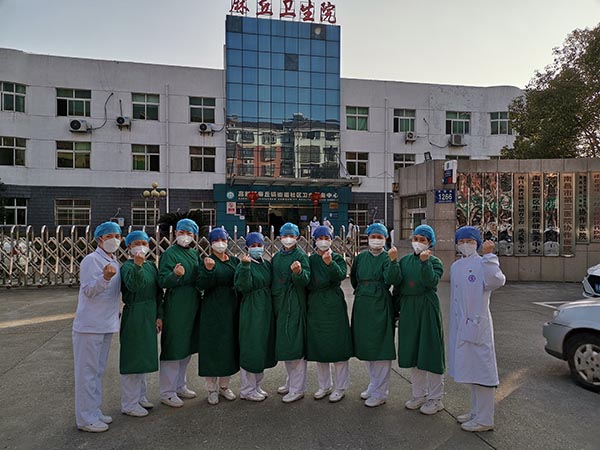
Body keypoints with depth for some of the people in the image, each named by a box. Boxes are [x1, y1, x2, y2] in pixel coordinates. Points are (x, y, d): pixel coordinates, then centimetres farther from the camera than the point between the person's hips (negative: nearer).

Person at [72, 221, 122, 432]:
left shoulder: (115, 262, 11)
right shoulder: (91, 260, -13)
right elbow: (88, 290, -21)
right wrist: (105, 277, -36)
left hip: (107, 325, 8)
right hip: (89, 325, -8)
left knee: (98, 371, 17)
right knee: (87, 371, 0)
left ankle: (94, 412, 28)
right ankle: (85, 419, 11)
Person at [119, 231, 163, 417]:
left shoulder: (151, 266, 9)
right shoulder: (127, 266, -12)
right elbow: (133, 285, -33)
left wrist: (159, 316, 9)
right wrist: (137, 265, -48)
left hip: (149, 317, 8)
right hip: (133, 316, -8)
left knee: (143, 357, 17)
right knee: (132, 357, 0)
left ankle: (140, 397, 33)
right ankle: (129, 404, 13)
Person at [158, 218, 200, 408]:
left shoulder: (195, 253, 12)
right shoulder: (169, 253, -9)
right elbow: (162, 281, -16)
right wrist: (175, 274, -33)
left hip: (193, 306, 7)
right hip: (175, 307, -7)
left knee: (187, 347, 16)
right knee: (173, 348, -1)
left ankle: (180, 385, 31)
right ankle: (167, 392, 11)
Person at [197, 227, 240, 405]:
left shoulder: (234, 261, 8)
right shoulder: (207, 261, -4)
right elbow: (201, 285, -16)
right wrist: (208, 270, -32)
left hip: (232, 309, 4)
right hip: (212, 310, -4)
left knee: (229, 346, 10)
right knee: (212, 347, 1)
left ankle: (224, 386, 26)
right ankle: (212, 389, 16)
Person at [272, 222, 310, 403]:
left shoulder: (301, 256, -8)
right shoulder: (276, 257, 13)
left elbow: (305, 280, -19)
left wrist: (298, 272, -38)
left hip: (295, 306, -7)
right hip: (279, 304, 7)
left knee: (294, 344, -4)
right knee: (284, 344, 15)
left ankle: (297, 388, 7)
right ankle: (290, 382, 30)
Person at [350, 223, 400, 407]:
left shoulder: (387, 258, -5)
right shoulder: (361, 257, 8)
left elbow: (391, 279, -23)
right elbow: (354, 279, 19)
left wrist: (393, 261, -34)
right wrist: (361, 292, 11)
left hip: (380, 306, -6)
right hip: (362, 306, 6)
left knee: (380, 346, -1)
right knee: (365, 345, 15)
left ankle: (380, 392, 11)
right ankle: (373, 384, 33)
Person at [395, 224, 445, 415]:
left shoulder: (434, 262, -3)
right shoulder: (405, 260, 9)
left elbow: (431, 281, -22)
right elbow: (397, 286, 12)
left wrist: (425, 262, -31)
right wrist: (396, 309, 10)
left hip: (427, 310, -5)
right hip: (408, 310, 5)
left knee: (430, 352, 0)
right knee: (412, 352, 12)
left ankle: (435, 398, 15)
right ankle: (419, 395, 27)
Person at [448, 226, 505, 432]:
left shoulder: (482, 264, -11)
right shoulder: (456, 266, 12)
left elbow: (497, 281, -31)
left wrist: (489, 255, -29)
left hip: (478, 323, -8)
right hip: (460, 324, 8)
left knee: (481, 368, -2)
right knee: (469, 367, 17)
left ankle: (484, 419, 9)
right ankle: (476, 412, 32)